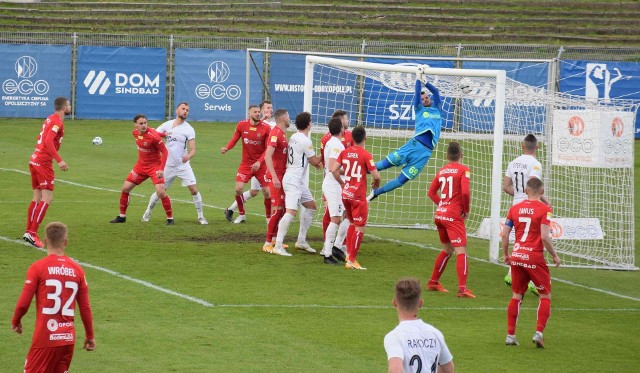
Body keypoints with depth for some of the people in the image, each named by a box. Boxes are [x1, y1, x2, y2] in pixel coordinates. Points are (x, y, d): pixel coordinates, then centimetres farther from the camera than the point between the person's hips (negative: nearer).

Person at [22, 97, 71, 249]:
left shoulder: (50, 119, 16)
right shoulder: (57, 122, -12)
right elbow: (48, 141, -25)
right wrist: (59, 160, -27)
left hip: (34, 161, 10)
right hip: (43, 163, -10)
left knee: (37, 197, 15)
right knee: (47, 198, -10)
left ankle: (28, 232, 17)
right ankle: (32, 233, -15)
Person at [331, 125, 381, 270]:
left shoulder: (345, 152, 3)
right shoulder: (366, 155, -13)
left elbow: (333, 169, 2)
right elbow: (376, 175, -15)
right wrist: (376, 184, 7)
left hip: (346, 193, 6)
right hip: (359, 196, -6)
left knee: (352, 223, 23)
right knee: (360, 228, 0)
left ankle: (349, 253, 21)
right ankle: (351, 260, -3)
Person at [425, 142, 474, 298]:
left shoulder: (442, 171, 12)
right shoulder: (463, 170, -7)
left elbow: (431, 192, 17)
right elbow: (465, 192, -18)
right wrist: (466, 210, -5)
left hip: (440, 214, 7)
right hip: (454, 216, -7)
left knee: (447, 249, 23)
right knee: (461, 251, -10)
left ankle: (433, 282, 30)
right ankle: (462, 288, -21)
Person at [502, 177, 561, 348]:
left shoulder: (515, 208, 6)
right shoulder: (544, 209, -7)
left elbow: (505, 234, 6)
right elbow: (545, 237, -15)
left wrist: (506, 254, 20)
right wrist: (555, 256, -2)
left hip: (517, 256, 4)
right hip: (534, 257, -4)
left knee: (517, 296, 16)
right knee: (545, 296, 8)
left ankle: (510, 335, 13)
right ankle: (539, 333, -5)